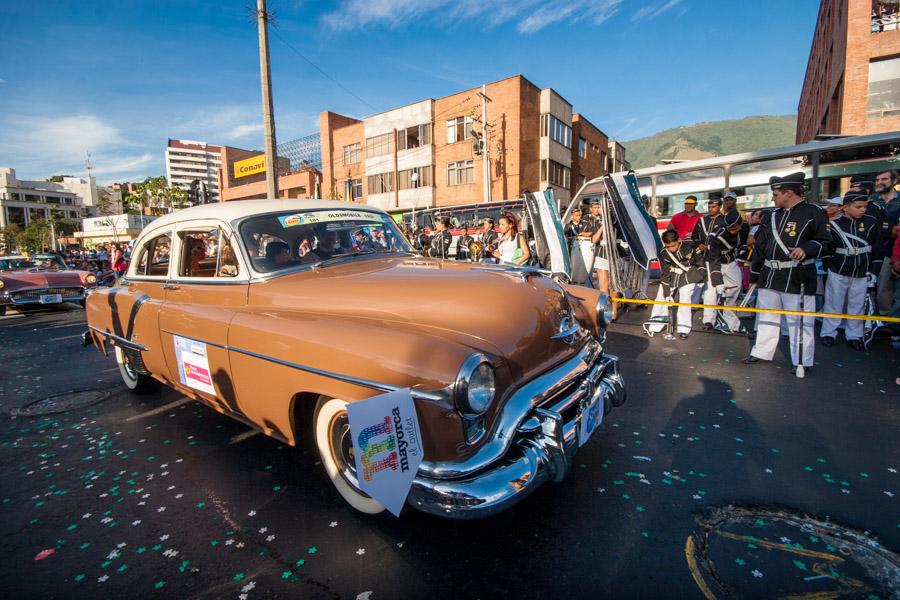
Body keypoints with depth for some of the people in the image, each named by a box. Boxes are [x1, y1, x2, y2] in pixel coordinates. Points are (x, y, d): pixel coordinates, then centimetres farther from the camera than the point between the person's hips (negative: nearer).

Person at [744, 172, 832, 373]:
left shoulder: (814, 213, -4)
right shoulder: (772, 215, 14)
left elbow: (826, 243, -6)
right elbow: (760, 247, 17)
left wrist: (806, 249, -27)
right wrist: (753, 275, 18)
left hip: (797, 278, -6)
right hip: (769, 275, 6)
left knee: (799, 321, 0)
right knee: (767, 317, 15)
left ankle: (802, 362, 11)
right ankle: (761, 352, 26)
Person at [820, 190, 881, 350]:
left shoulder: (872, 222, -1)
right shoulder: (834, 224, -6)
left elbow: (878, 247, 4)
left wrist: (874, 269, 0)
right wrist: (829, 265, -4)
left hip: (862, 273, 2)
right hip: (838, 272, -2)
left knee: (857, 305, 9)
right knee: (833, 304, 7)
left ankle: (854, 335, 19)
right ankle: (828, 333, 16)